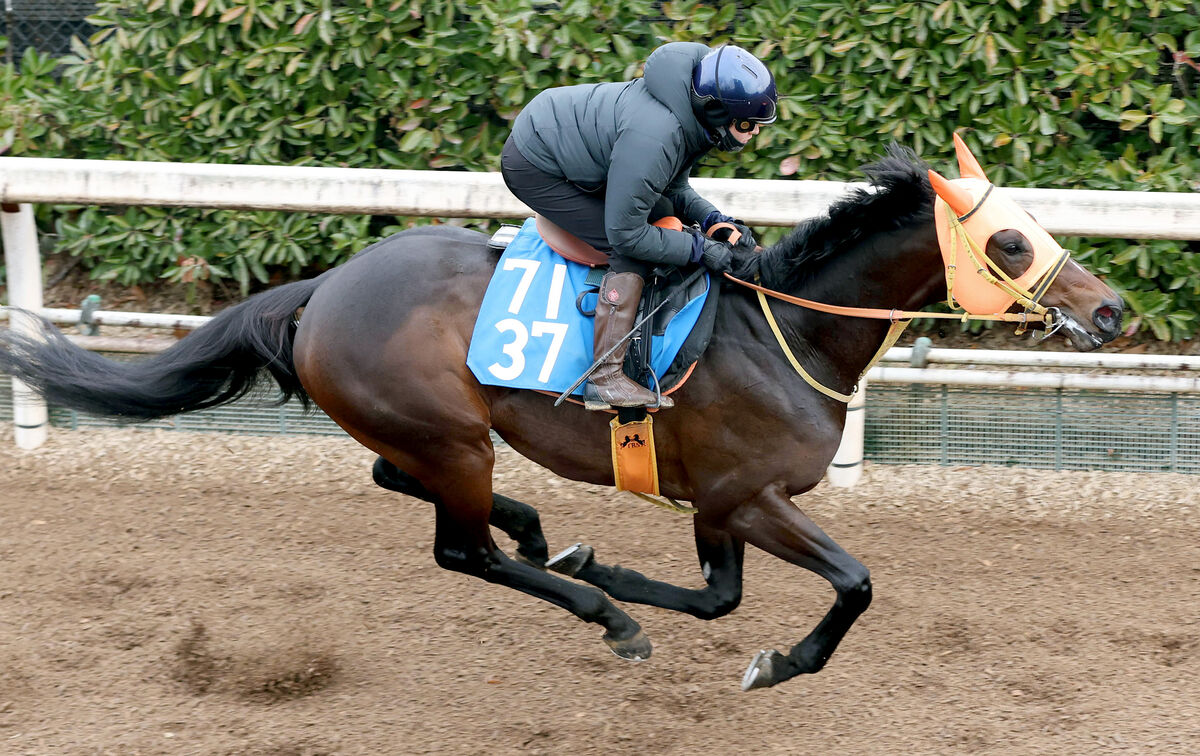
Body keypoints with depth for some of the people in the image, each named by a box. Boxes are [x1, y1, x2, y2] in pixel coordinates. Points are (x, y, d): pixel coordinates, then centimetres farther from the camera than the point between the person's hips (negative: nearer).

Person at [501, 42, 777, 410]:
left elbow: (674, 189, 10)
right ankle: (605, 378, -17)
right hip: (533, 169, -10)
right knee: (632, 254, -16)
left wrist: (713, 220, -7)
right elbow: (626, 234, -27)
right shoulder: (652, 137, -35)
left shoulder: (693, 121, -6)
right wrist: (699, 248, -21)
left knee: (662, 214, 14)